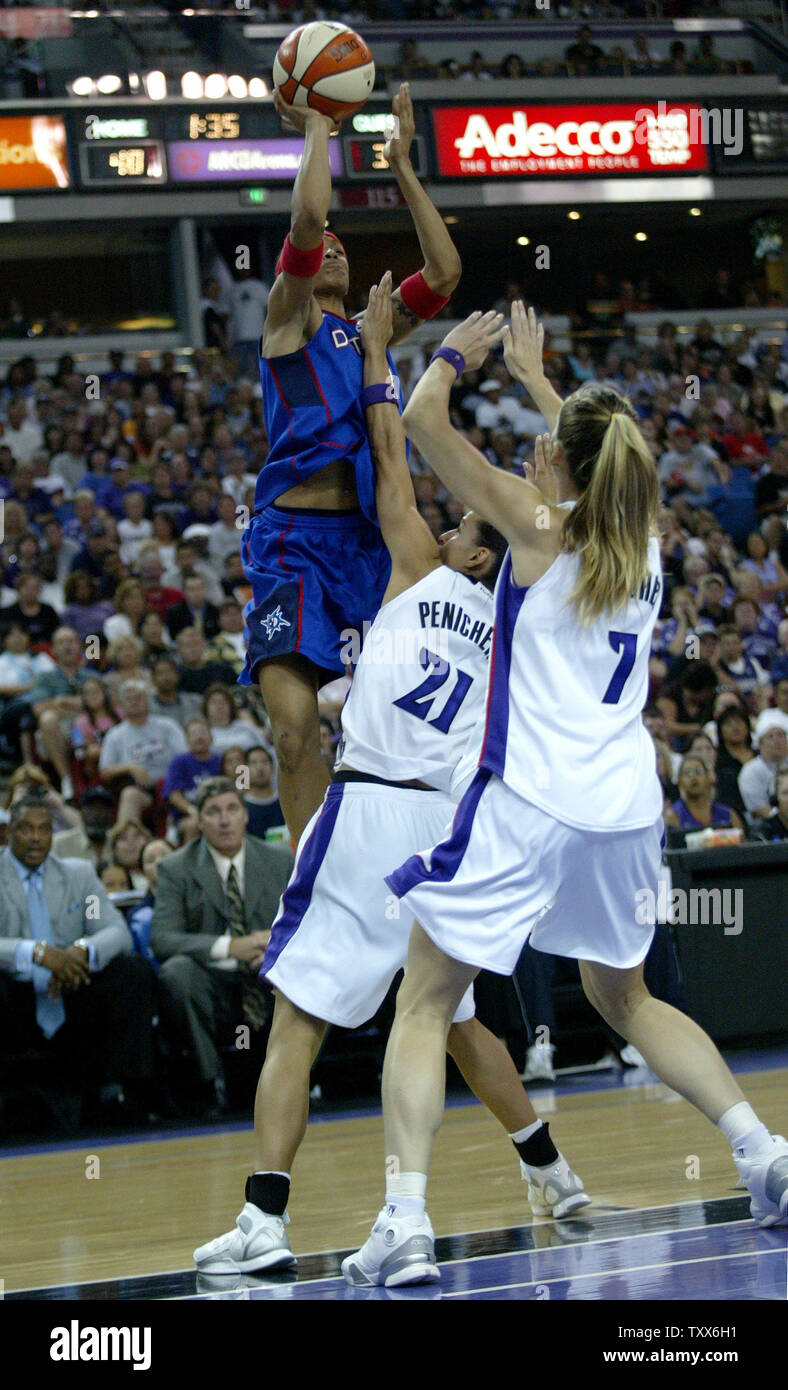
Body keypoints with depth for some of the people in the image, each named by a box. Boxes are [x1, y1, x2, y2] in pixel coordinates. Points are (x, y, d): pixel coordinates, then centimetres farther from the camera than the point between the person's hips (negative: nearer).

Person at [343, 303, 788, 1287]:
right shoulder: (643, 535, 9)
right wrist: (532, 374, 43)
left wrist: (456, 353, 14)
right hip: (625, 805, 6)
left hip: (529, 801, -5)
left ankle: (404, 1223, -13)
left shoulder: (538, 526, -6)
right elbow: (590, 461, 32)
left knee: (423, 1005, 1)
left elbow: (423, 420, -4)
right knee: (625, 997, 26)